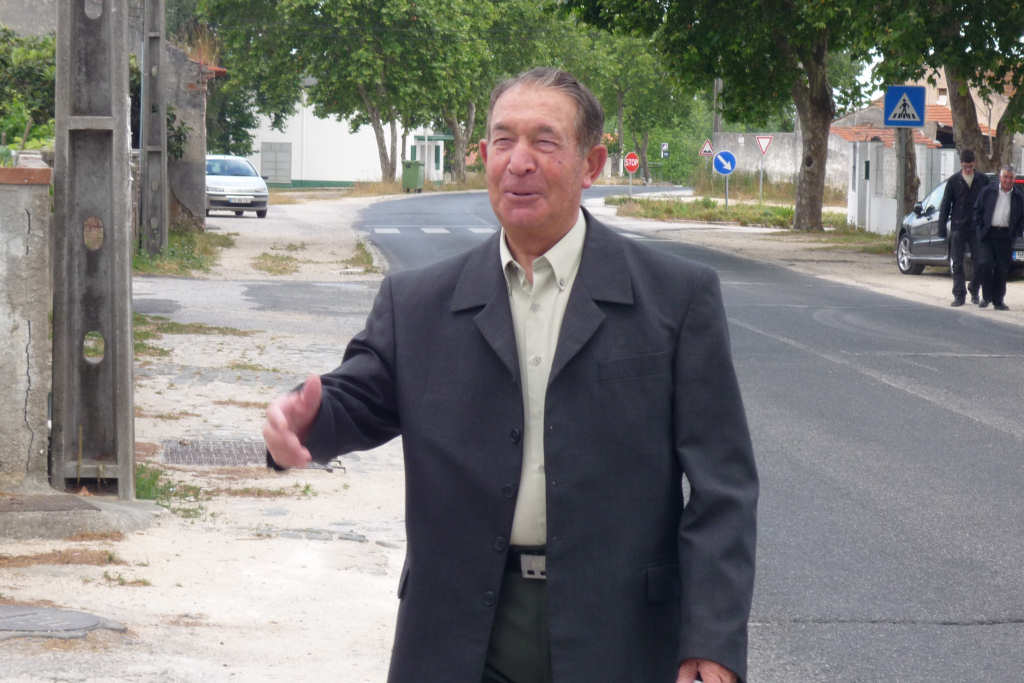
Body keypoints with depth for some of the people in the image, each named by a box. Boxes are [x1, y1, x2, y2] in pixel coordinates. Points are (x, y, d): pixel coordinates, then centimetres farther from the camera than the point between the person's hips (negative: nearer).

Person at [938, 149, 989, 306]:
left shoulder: (983, 180, 6)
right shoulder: (953, 181, 4)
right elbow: (945, 205, 5)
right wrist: (942, 227, -1)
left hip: (977, 228, 0)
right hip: (958, 227, 0)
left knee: (979, 262, -1)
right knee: (957, 263, -2)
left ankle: (974, 291, 19)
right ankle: (959, 295, 3)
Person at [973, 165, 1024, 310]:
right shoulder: (988, 192, 4)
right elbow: (977, 210, 8)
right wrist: (981, 228, 0)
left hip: (1005, 237, 1)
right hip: (988, 235, -1)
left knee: (1002, 270, 3)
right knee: (985, 264, -13)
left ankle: (998, 301, 12)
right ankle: (986, 297, 4)